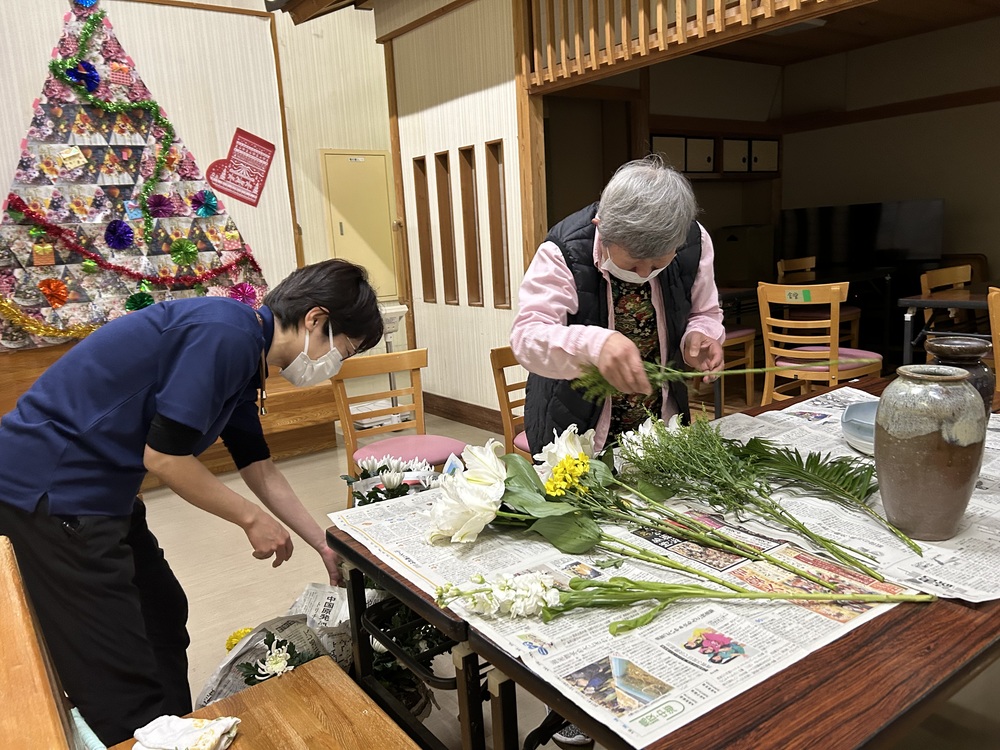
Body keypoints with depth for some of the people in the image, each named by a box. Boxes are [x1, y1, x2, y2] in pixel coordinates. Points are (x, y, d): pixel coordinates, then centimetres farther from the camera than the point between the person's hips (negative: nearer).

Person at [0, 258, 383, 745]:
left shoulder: (243, 357, 9)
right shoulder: (225, 334, -21)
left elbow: (261, 472, 16)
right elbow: (163, 456, -22)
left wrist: (325, 546, 19)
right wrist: (251, 518, -8)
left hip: (93, 487, 10)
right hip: (49, 487, -10)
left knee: (164, 617, 20)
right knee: (124, 683, -2)